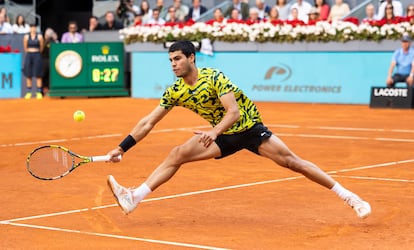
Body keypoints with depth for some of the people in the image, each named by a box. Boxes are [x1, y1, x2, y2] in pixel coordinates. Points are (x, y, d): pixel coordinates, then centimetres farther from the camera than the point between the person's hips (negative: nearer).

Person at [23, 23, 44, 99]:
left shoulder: (39, 36, -3)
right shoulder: (26, 36, 2)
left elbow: (42, 47, 4)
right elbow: (25, 47, 9)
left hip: (37, 55, -2)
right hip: (28, 55, 2)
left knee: (38, 75, -2)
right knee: (28, 75, 3)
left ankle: (39, 92, 0)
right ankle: (29, 92, 8)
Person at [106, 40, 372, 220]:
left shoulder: (214, 77, -23)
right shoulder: (175, 92, -8)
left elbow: (234, 112, -30)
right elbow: (148, 122, -4)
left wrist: (215, 132, -48)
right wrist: (121, 148, -8)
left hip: (250, 128, -5)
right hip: (223, 136, 5)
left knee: (292, 161, -15)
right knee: (177, 154, -12)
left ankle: (347, 195, -10)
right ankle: (135, 197, -17)